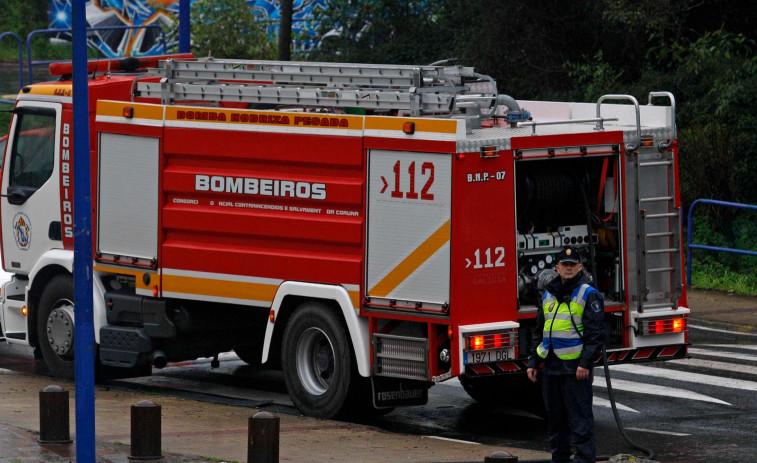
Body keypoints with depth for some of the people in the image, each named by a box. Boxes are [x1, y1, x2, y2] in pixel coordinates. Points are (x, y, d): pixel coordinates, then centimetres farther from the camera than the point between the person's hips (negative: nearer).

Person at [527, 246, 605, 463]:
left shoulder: (588, 294, -4)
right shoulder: (549, 295, 16)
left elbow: (595, 332, -10)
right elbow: (539, 332, 21)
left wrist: (586, 363, -18)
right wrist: (533, 362, 14)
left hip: (575, 367, -7)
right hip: (551, 367, 7)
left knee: (579, 417, -7)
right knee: (555, 417, 12)